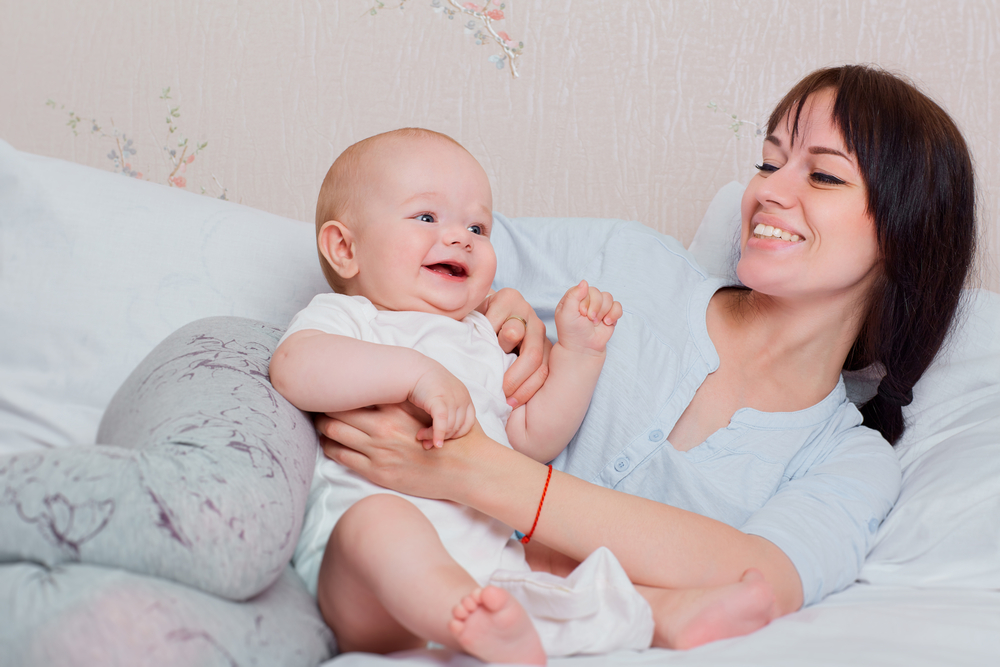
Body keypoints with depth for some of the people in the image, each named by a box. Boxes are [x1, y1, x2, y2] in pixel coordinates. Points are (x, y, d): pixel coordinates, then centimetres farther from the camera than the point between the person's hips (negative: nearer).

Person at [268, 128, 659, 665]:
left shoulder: (481, 341, 31)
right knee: (380, 518, -38)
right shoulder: (344, 318, 10)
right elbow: (295, 369, -15)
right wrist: (417, 374, -23)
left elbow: (533, 438, 26)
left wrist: (577, 351, 16)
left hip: (493, 566, 7)